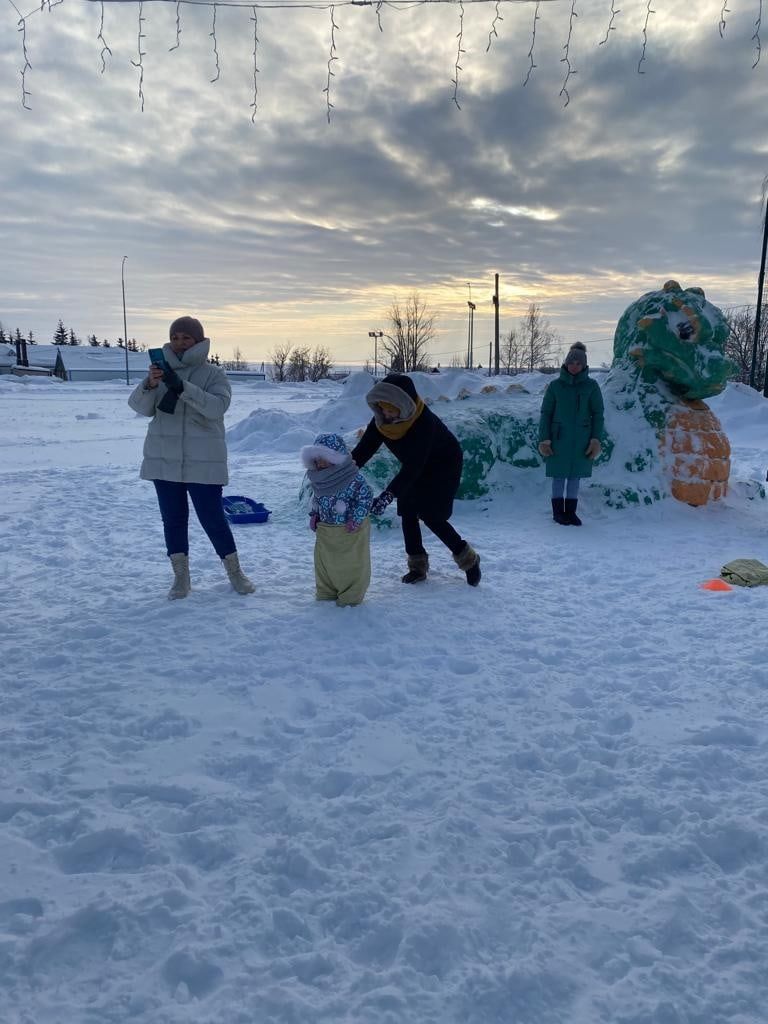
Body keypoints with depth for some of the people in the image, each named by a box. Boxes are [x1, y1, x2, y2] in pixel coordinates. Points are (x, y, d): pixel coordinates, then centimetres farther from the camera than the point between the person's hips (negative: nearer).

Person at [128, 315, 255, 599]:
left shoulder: (213, 374, -3)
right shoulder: (162, 370, 7)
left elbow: (217, 407, -21)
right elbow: (139, 406, -4)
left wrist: (182, 386, -31)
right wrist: (149, 385, -25)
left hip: (202, 462, -3)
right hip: (164, 459, 4)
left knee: (212, 518, 0)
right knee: (173, 519, 9)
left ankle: (235, 572, 18)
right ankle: (181, 577, 21)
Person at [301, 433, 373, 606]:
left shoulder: (353, 478, -20)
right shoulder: (318, 479, 1)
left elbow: (366, 496, -17)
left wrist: (356, 519, -19)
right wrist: (314, 514, 6)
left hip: (350, 530, -6)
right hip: (325, 528, 6)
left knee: (353, 563, 5)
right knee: (323, 561, 14)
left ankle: (351, 596, 18)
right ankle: (326, 592, 31)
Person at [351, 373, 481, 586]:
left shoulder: (424, 422, -38)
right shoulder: (381, 419, -17)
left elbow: (413, 466, -43)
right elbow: (364, 448, -16)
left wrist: (388, 494, -52)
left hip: (443, 467, -7)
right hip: (415, 467, 7)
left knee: (431, 516, -11)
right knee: (407, 513, 1)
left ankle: (469, 559, 7)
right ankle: (418, 565, 14)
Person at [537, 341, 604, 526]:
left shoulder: (591, 385, 2)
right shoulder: (555, 385, 0)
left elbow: (598, 413, 4)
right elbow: (546, 413, 2)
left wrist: (596, 439, -3)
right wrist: (544, 439, -3)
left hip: (581, 439, 1)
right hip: (559, 438, -1)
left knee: (575, 475, 6)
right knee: (559, 474, 3)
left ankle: (570, 511, 16)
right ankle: (558, 512, 14)